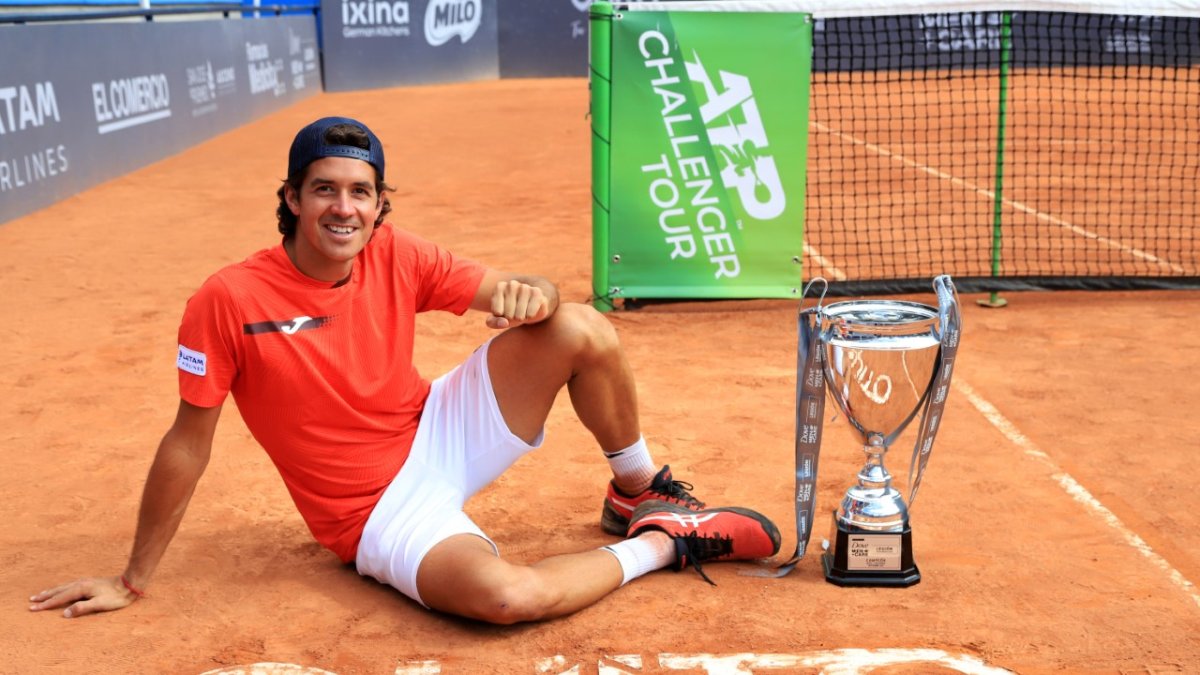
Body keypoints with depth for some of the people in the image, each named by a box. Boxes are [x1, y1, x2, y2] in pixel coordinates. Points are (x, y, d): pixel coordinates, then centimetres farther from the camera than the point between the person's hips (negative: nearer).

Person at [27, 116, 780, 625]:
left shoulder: (398, 256, -7)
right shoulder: (227, 301, -18)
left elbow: (516, 293, -4)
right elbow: (188, 443, -11)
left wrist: (532, 295, -31)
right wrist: (133, 579, -4)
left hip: (443, 432, 5)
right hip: (379, 509, -4)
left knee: (583, 329, -15)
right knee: (506, 594, -35)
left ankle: (641, 493, 9)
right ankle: (660, 543, -6)